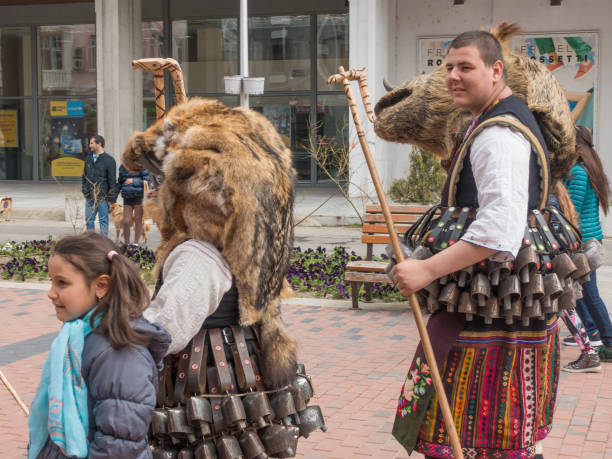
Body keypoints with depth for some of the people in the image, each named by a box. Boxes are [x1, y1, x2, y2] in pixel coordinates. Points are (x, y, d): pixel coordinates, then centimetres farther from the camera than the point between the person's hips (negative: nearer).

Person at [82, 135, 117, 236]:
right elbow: (84, 176, 20)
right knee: (89, 220, 8)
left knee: (103, 220, 3)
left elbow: (112, 181, -6)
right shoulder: (88, 159, 11)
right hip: (89, 196, 5)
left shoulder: (109, 160, -5)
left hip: (102, 197, -5)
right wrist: (84, 189, 9)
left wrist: (111, 198, -9)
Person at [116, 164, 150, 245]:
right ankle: (126, 244, 12)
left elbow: (147, 181, -9)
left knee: (138, 221, 5)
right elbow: (120, 182, 18)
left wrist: (133, 181, -16)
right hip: (127, 198, 3)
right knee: (126, 222, -1)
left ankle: (136, 243, 15)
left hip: (139, 197, -3)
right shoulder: (122, 167, 9)